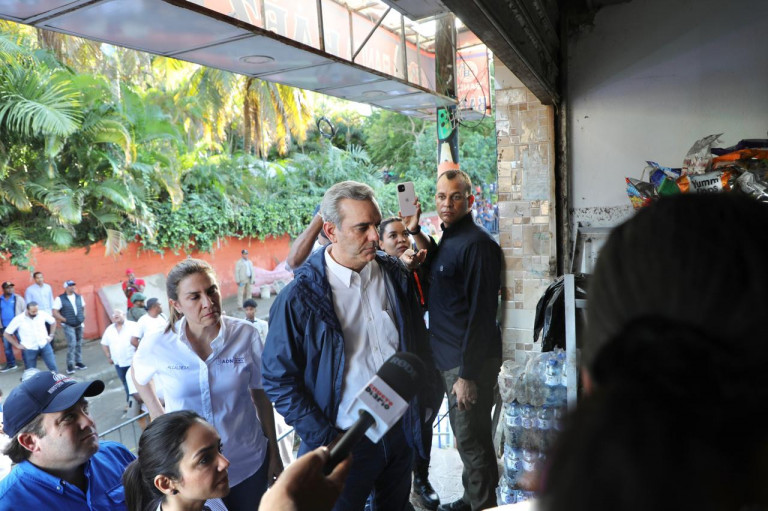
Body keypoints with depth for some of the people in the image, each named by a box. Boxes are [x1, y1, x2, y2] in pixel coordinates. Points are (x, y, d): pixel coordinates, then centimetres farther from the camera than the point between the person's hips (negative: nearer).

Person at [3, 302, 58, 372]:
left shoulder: (42, 314, -9)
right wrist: (17, 345, -4)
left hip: (44, 345, 1)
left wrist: (51, 335, 4)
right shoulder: (19, 319, -13)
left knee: (53, 366, 2)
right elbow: (6, 334, -3)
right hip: (29, 349, -1)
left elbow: (53, 322, 11)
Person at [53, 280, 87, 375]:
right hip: (68, 326, -5)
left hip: (79, 325, 5)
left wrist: (83, 318, 8)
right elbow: (55, 313, -10)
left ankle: (78, 363, 22)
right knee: (72, 344, -13)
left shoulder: (79, 297, 6)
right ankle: (70, 365, -4)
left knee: (79, 344, 11)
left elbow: (83, 308, 20)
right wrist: (65, 320, -13)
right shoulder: (60, 299, -8)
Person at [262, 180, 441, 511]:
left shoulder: (396, 276, -3)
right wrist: (324, 440, -14)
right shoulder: (299, 298, -16)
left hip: (402, 430, 5)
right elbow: (278, 380, -11)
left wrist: (425, 400, 7)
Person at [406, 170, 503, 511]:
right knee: (466, 437, 21)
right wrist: (416, 232, 11)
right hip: (450, 359, 9)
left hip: (469, 362, -9)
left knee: (472, 441, 4)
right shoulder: (448, 239, 11)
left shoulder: (476, 243, -17)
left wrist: (468, 374, -21)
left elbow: (481, 313, -20)